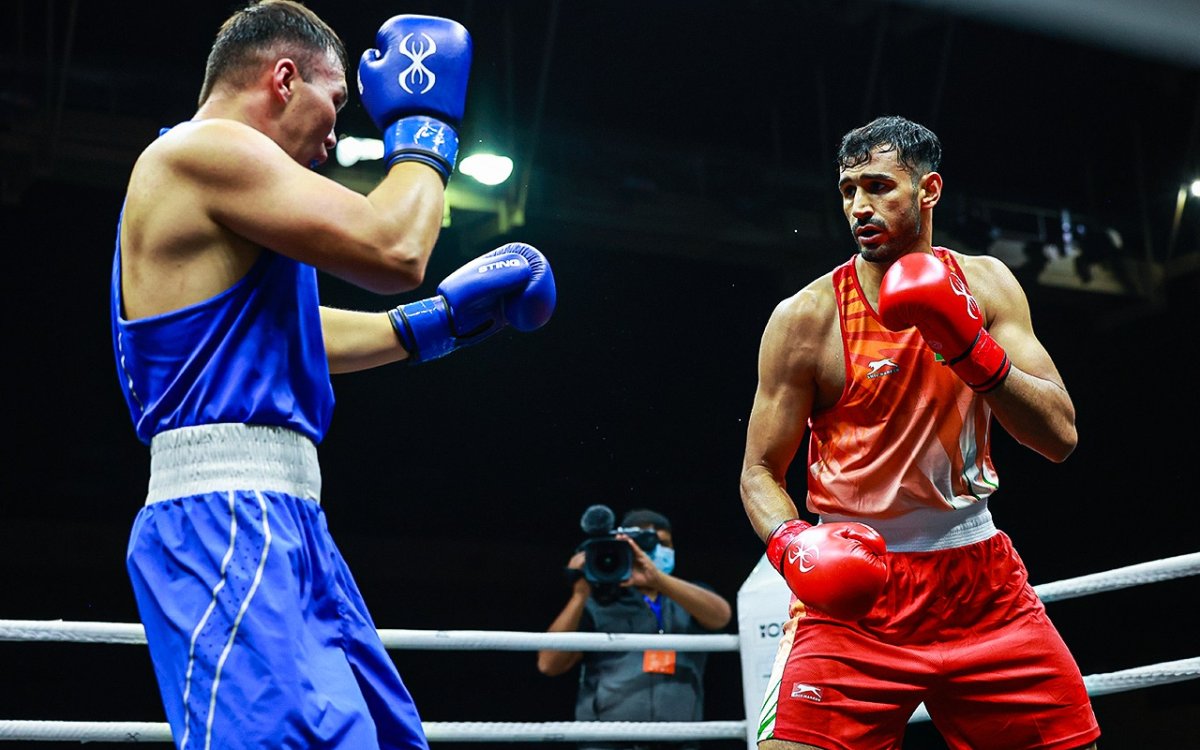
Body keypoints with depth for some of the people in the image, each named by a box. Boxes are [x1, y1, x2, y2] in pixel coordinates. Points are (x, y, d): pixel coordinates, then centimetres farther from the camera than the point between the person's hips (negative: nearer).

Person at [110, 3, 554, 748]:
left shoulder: (212, 170, 24)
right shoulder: (205, 149, -8)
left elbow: (288, 334, 35)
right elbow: (392, 250, -15)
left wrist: (442, 319, 36)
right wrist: (425, 126, 3)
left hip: (283, 524, 11)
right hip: (226, 520, -11)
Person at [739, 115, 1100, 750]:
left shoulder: (983, 285, 2)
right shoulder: (806, 317, -7)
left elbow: (1060, 438, -4)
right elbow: (760, 471, -2)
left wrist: (972, 348, -19)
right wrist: (792, 547, -23)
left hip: (981, 580, 3)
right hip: (853, 584, -3)